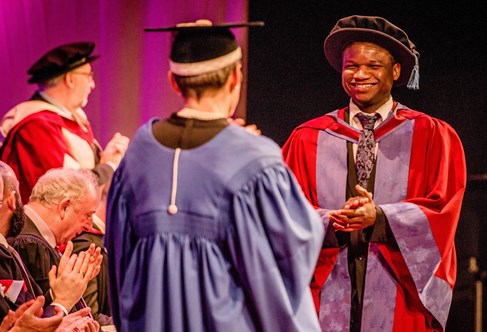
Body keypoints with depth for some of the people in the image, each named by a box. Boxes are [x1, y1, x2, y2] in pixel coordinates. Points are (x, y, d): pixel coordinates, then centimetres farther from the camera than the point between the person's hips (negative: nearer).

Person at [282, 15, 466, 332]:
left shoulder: (432, 137, 6)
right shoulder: (307, 139, 8)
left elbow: (442, 210, -4)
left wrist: (379, 216, -19)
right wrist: (331, 222, -19)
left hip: (400, 297, -1)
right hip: (328, 295, 1)